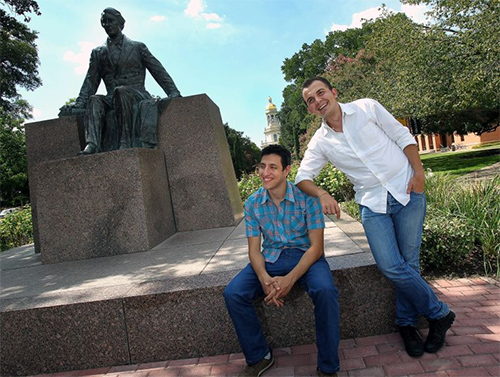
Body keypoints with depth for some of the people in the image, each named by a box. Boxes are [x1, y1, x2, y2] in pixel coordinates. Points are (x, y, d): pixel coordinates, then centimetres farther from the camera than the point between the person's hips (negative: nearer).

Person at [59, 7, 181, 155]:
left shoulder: (138, 47, 14)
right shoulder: (98, 53, 20)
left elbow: (159, 72, 7)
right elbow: (90, 81, 13)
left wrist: (174, 94, -8)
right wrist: (79, 104, -2)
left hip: (137, 95, -2)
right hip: (112, 99, 3)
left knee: (121, 91, -35)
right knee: (95, 100, -29)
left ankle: (126, 143, -44)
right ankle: (91, 144, -46)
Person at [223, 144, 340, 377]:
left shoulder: (306, 198, -12)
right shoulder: (253, 204, -2)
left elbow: (316, 246, -13)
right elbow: (254, 249, 0)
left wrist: (290, 279, -27)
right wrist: (264, 278, -22)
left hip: (305, 255, -3)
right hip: (270, 258, 3)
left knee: (325, 291, -34)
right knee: (232, 294, -18)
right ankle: (258, 357, 6)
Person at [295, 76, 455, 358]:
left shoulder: (367, 108, 0)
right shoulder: (320, 142, 4)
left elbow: (403, 136, 3)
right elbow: (303, 177, 1)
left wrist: (419, 173, -7)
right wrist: (321, 194, -19)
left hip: (407, 191, -1)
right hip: (373, 204, 1)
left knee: (409, 263, -1)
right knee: (391, 266, -9)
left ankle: (407, 323, 23)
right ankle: (439, 313, 16)